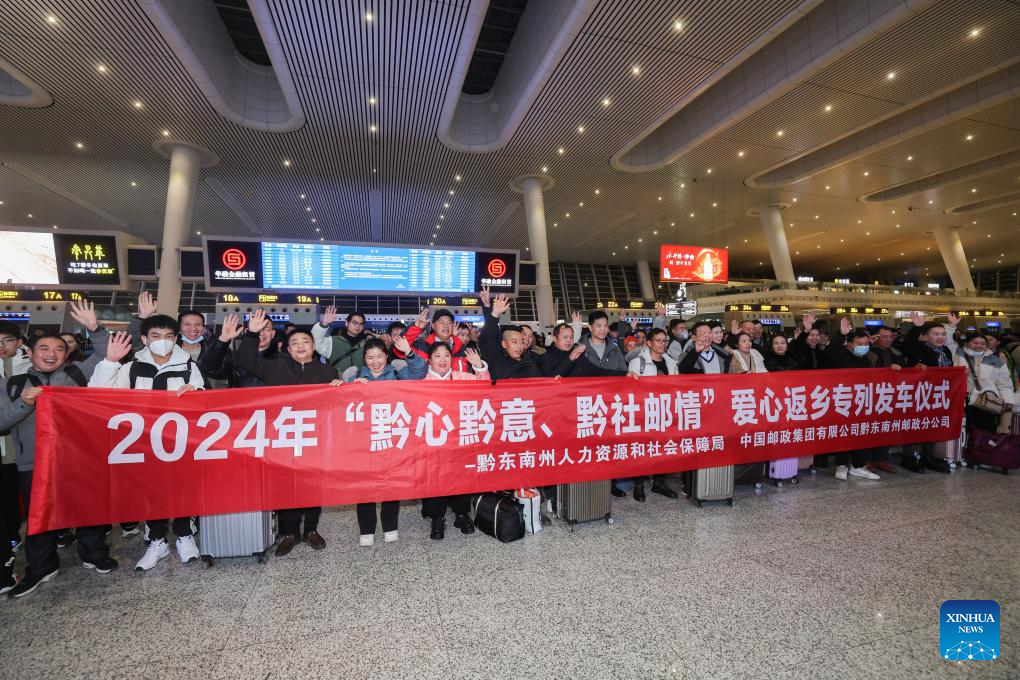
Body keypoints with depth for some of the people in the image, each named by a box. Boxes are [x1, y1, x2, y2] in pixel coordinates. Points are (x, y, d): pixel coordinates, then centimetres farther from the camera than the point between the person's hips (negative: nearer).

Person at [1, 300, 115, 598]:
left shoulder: (77, 373, 7)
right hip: (34, 463, 1)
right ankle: (41, 567, 31)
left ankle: (94, 555, 28)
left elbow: (106, 354, 0)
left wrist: (94, 328, -14)